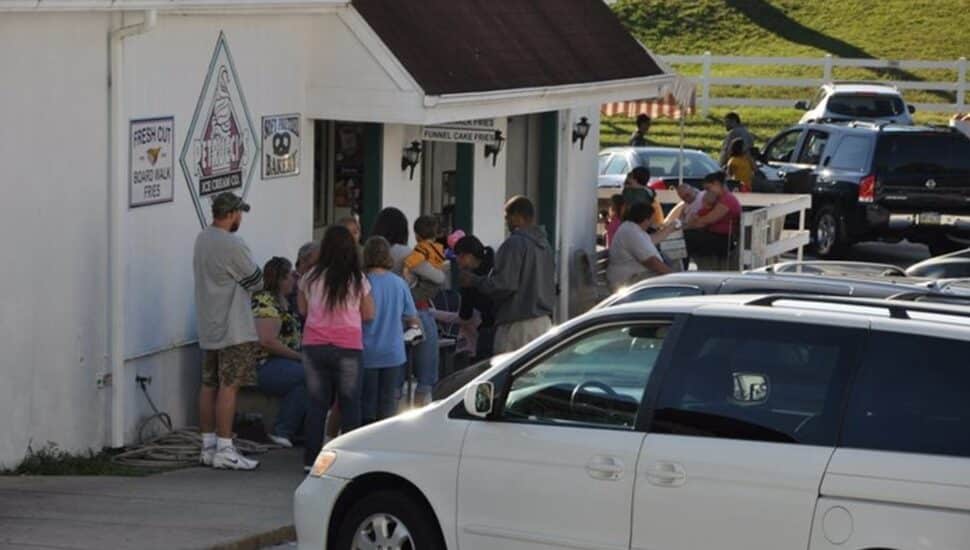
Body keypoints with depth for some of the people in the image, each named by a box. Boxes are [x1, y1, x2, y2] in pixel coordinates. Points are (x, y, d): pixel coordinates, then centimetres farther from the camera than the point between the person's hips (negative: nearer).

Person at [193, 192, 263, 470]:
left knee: (209, 385, 11)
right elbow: (256, 281, -9)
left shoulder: (201, 240, 10)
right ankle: (224, 450, -7)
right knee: (229, 387, -7)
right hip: (233, 329, -9)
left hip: (208, 327, 9)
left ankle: (208, 447, 16)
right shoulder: (232, 246, -18)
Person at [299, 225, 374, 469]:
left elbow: (303, 310, 11)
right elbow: (368, 314, 1)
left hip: (314, 346, 2)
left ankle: (311, 458, 8)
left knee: (317, 403, 9)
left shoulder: (310, 278, 0)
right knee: (350, 403, 6)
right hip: (348, 347, -2)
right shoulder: (358, 280, -5)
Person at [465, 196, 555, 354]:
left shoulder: (515, 243, -13)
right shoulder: (545, 244, 14)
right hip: (544, 322, 9)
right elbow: (553, 285, 21)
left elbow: (503, 284, -18)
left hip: (518, 325, -9)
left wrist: (474, 281, -5)